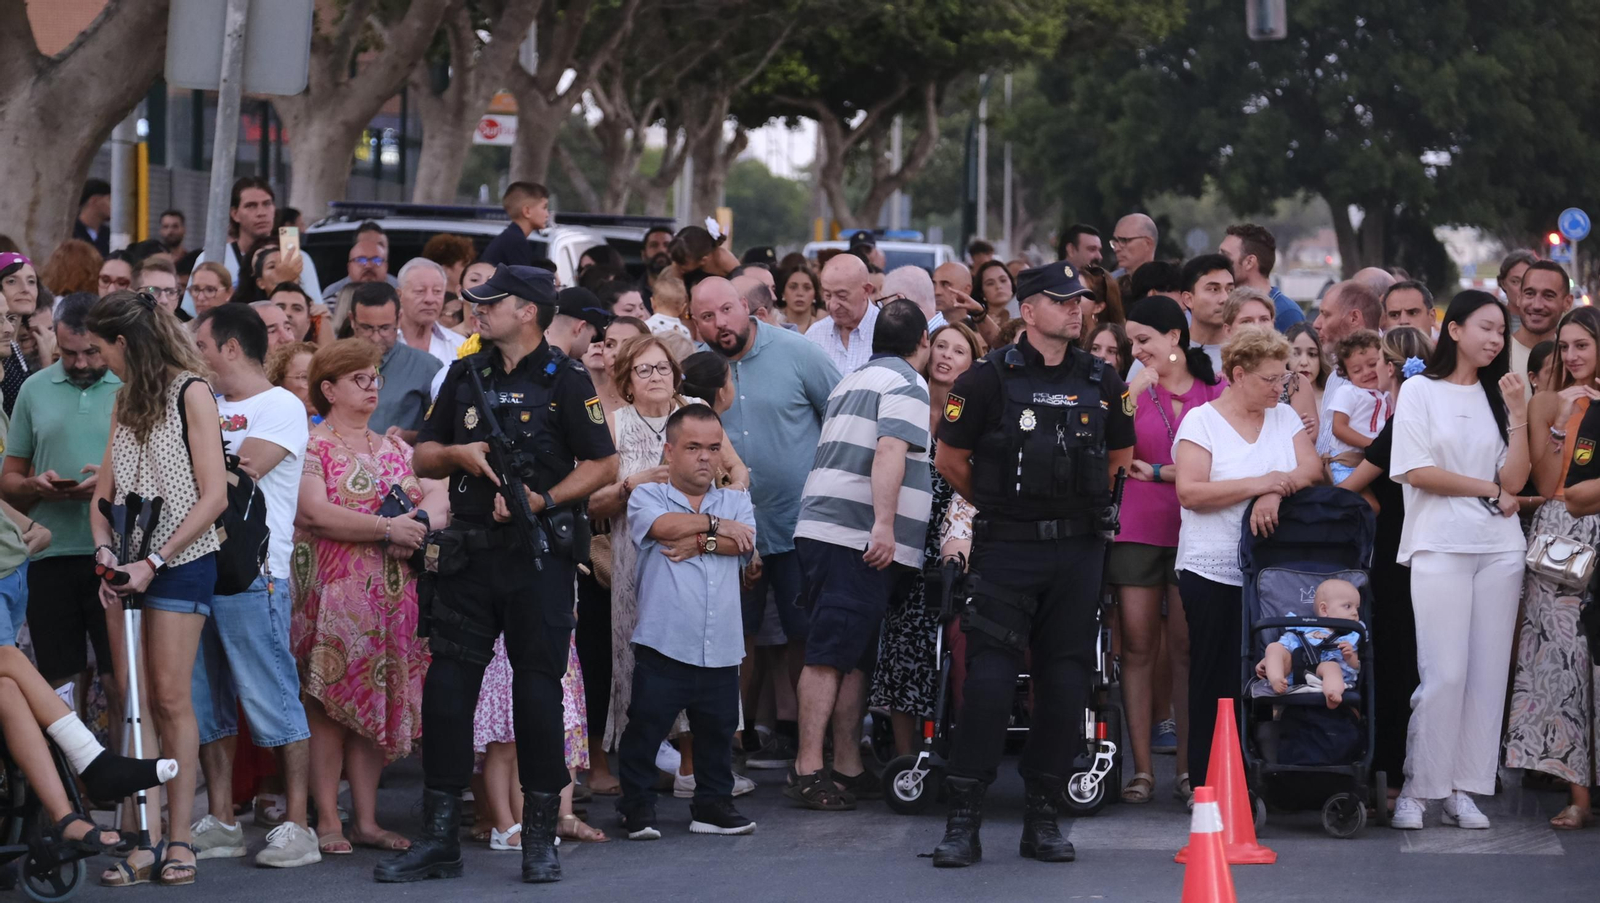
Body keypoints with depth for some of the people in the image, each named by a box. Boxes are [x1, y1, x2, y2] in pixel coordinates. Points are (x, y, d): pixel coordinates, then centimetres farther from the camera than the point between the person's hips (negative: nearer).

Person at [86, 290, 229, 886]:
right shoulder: (124, 402, 17)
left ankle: (180, 837, -4)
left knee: (171, 699, -8)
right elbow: (104, 490, 16)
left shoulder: (189, 392, -5)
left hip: (180, 562, -6)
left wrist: (155, 561, -15)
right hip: (129, 565, 6)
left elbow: (214, 495, -11)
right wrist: (104, 550, -4)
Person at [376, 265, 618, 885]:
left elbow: (603, 464, -3)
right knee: (446, 688, 0)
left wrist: (544, 499, -16)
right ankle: (438, 839, 7)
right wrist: (459, 454, -4)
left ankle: (540, 838, 10)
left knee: (538, 690, 0)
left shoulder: (564, 381, -2)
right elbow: (423, 456, 17)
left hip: (540, 557, -4)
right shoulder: (465, 375, 13)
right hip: (470, 552, 4)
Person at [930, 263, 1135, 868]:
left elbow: (1120, 456, 23)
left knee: (1065, 682, 3)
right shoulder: (990, 379, -4)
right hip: (1006, 549, -4)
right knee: (989, 679, -10)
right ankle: (962, 822, -8)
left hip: (1078, 551, 4)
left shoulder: (1102, 382, 8)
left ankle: (1042, 818, 11)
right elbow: (950, 458, 5)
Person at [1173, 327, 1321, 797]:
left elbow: (1311, 468, 2)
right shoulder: (1201, 421, -2)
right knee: (1217, 681, -1)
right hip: (1214, 573, -4)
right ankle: (1207, 786, 4)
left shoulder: (1284, 418, 13)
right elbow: (1190, 492, -12)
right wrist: (1257, 483, -18)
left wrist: (1276, 492, -17)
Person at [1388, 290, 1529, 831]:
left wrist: (1518, 415, -6)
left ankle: (1463, 790, 4)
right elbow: (1417, 471, -7)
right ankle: (1417, 789, -5)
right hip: (1439, 546, -4)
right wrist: (1490, 490, -2)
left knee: (1488, 672, 0)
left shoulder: (1497, 395, 14)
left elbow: (1515, 479, 4)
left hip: (1499, 548, 5)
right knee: (1444, 672, -11)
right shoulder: (1420, 391, 3)